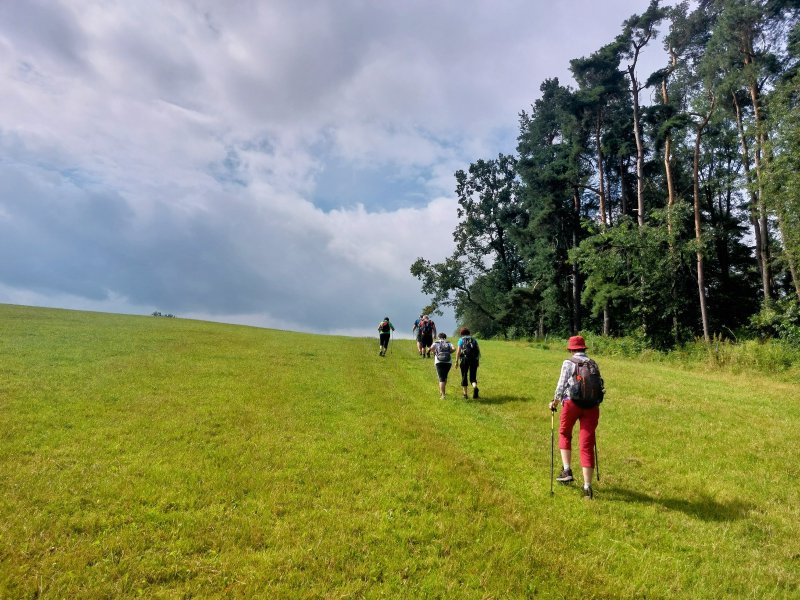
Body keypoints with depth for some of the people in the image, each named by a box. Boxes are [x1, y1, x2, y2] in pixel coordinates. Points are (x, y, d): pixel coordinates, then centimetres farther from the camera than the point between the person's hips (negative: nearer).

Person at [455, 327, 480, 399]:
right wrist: (478, 360, 15)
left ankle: (465, 394, 12)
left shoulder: (461, 339, 7)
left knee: (464, 376, 10)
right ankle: (475, 387, -24)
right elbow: (478, 350, 10)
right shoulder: (474, 339, 17)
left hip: (465, 359, -2)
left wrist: (456, 361, -5)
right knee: (473, 376, 7)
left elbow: (458, 351, -5)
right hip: (474, 359, 2)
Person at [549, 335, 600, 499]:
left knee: (564, 434, 22)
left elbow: (561, 384, -3)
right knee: (587, 444, 2)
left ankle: (567, 470, 14)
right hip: (591, 405, 3)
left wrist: (555, 401, 12)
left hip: (572, 402, -3)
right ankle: (587, 486, 1)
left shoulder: (568, 363, 1)